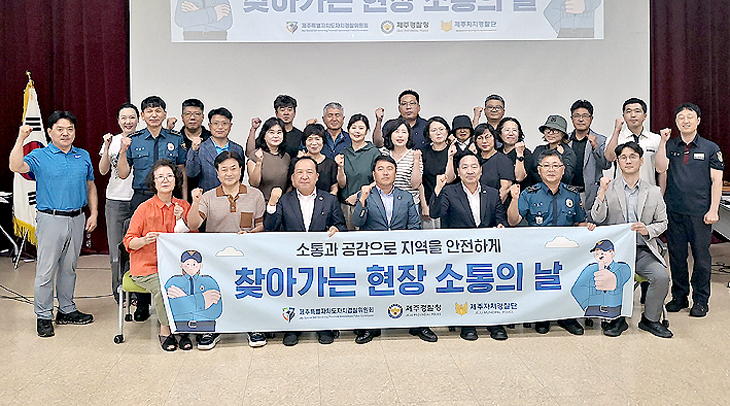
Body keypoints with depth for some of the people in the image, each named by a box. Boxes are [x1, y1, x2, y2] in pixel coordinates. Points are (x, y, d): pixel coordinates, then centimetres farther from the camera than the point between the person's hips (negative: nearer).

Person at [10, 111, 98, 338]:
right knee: (46, 270, -1)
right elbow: (16, 167, -20)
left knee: (69, 268, 14)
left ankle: (67, 310, 26)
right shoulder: (40, 156, -1)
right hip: (51, 219, -4)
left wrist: (94, 213, 8)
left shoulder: (83, 156, 11)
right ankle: (43, 317, 10)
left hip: (77, 220, 4)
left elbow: (90, 187, 16)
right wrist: (21, 139, -24)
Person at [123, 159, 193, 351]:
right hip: (147, 267, -2)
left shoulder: (183, 206, 10)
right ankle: (165, 331, -7)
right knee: (164, 288, -30)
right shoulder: (145, 208, 0)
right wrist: (145, 240, -20)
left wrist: (181, 220, -9)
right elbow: (128, 241, 1)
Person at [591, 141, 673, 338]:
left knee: (661, 276, -22)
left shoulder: (654, 192, 12)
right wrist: (602, 192, -17)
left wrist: (647, 230, -7)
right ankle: (618, 318, -3)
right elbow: (597, 219, -5)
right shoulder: (608, 188, 6)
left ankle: (650, 319, 4)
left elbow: (662, 223, 14)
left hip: (644, 250, 2)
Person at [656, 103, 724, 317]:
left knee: (701, 256, 2)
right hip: (674, 211, 2)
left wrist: (713, 210, -6)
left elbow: (717, 181, 1)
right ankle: (679, 296, 21)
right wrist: (663, 142, -12)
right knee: (676, 255, 8)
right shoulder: (670, 146, 9)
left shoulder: (710, 148, 4)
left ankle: (700, 300, 14)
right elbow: (661, 168, -8)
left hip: (700, 212, -2)